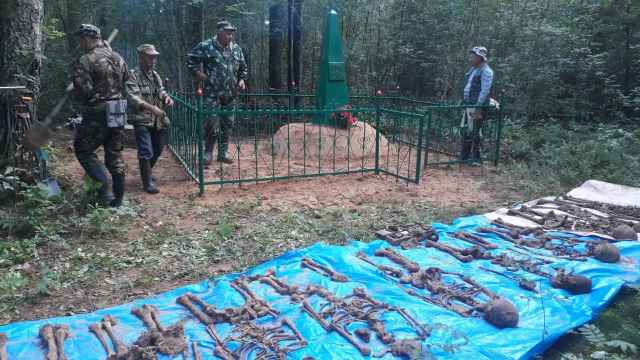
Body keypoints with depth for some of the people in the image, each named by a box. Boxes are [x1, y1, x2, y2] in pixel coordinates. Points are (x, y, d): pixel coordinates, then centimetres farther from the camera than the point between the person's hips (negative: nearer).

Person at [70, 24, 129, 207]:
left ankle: (105, 190, -2)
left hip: (97, 114, -6)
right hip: (119, 113, 6)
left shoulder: (84, 62, -12)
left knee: (83, 151, 10)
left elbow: (83, 91, -16)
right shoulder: (117, 58, 9)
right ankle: (118, 197, 19)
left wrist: (74, 94, 4)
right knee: (115, 154, 13)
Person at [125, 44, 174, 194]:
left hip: (158, 120, 7)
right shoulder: (133, 75, -9)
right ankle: (148, 182, 3)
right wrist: (151, 107, -34)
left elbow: (161, 91, 22)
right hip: (142, 120, -7)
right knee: (146, 152, -9)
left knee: (157, 150, 17)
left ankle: (147, 172, 40)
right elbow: (133, 98, -21)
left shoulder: (155, 75, 13)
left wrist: (166, 97, -2)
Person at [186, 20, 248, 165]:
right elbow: (190, 59, 0)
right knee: (212, 124, -10)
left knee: (227, 125, 10)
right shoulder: (206, 46, -6)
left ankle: (222, 154, 21)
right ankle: (208, 153, 6)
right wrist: (198, 74, -7)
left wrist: (242, 79, 7)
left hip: (230, 94, 6)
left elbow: (243, 67, 22)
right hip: (212, 93, -5)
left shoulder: (236, 49, 10)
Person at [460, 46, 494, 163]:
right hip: (468, 105, 9)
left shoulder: (486, 71, -11)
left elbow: (485, 90, -19)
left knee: (474, 132, -4)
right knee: (465, 131, 11)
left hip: (477, 106, -9)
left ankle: (475, 157, 7)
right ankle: (464, 155, 20)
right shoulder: (473, 69, 17)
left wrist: (478, 106, -24)